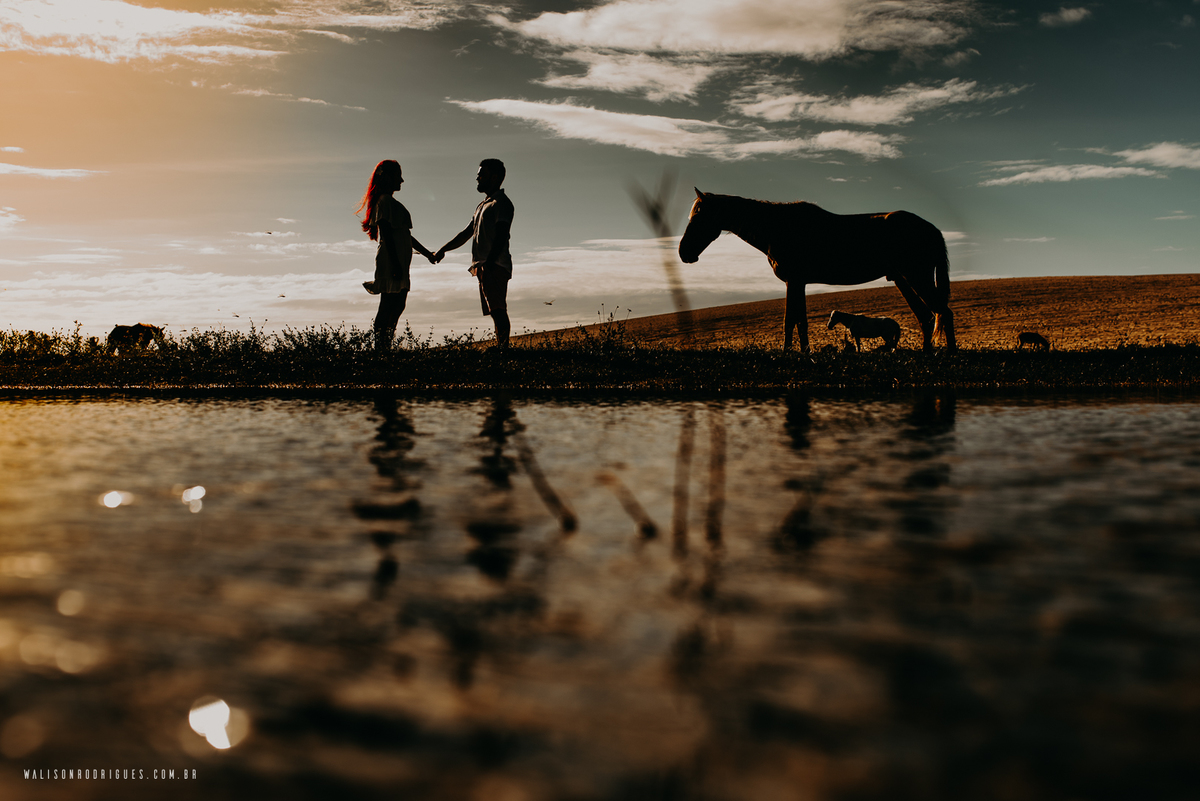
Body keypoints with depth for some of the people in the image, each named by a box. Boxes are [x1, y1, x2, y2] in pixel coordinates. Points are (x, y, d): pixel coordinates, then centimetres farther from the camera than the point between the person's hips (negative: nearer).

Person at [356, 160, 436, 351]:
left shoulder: (391, 202, 21)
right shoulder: (385, 201, -9)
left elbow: (404, 235, 27)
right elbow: (386, 235, -17)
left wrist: (426, 252, 30)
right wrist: (395, 264, -23)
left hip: (399, 262, 10)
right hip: (390, 261, -10)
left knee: (398, 306, 9)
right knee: (388, 306, -9)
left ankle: (385, 347, 11)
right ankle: (380, 348, -7)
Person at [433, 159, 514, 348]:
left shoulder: (501, 203, -2)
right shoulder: (483, 205, 28)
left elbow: (500, 237, -15)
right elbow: (467, 233, 31)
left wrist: (489, 263, -26)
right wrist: (442, 250, 25)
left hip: (495, 266, -9)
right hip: (483, 267, 9)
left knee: (498, 309, -18)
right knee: (495, 311, 2)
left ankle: (504, 346, -25)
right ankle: (501, 347, -1)